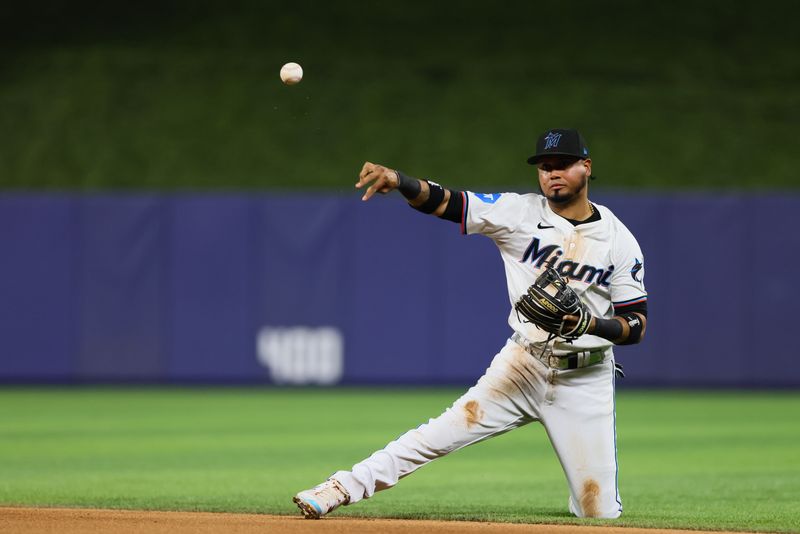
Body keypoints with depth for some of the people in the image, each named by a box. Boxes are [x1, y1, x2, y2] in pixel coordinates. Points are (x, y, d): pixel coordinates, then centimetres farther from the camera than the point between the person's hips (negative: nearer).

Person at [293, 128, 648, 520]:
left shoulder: (619, 241, -2)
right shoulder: (520, 212, -1)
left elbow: (637, 326, -3)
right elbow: (442, 201, -10)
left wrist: (593, 324, -23)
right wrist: (398, 180, -30)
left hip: (586, 380, 0)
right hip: (522, 365, 1)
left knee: (599, 514, -3)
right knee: (439, 435, -16)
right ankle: (341, 490, -8)